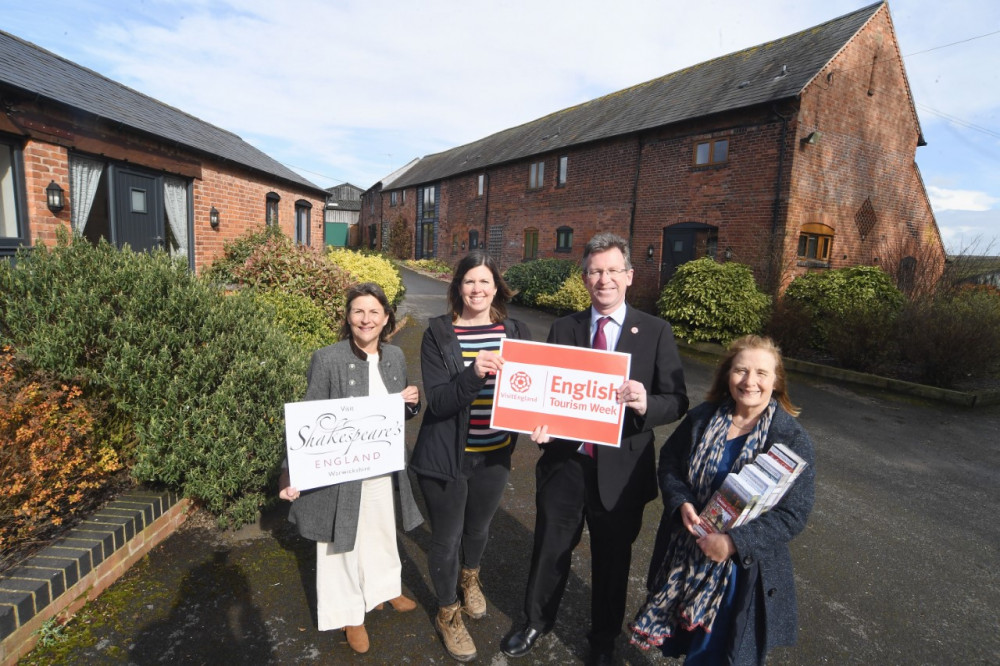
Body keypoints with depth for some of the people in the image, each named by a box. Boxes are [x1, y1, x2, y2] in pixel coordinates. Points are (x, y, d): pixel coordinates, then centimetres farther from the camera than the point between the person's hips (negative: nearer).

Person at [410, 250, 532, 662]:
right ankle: (448, 615, 39)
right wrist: (474, 374, -35)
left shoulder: (515, 332, -3)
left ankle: (470, 579, 58)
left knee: (479, 527, 25)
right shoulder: (438, 334, -13)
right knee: (446, 538, 12)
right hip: (447, 457, -3)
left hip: (495, 454, 4)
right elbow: (437, 401, -19)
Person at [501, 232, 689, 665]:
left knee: (612, 559, 19)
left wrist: (645, 403, -27)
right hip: (565, 462, 2)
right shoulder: (563, 329, 1)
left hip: (620, 469, -1)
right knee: (550, 550, 19)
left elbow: (678, 401, -6)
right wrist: (539, 426, -14)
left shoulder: (655, 332, -5)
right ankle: (536, 622, 48)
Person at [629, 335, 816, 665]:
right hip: (684, 557, 3)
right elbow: (669, 461, 4)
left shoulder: (792, 439, -12)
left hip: (742, 569, -3)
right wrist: (682, 503, -15)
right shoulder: (702, 417, -4)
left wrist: (735, 542, -23)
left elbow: (794, 513, -14)